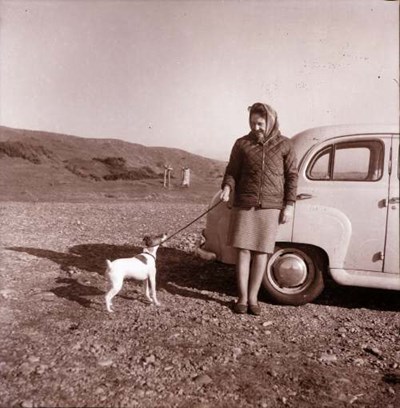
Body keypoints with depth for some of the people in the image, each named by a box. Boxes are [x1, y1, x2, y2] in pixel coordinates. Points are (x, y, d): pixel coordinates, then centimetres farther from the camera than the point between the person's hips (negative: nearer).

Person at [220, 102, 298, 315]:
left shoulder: (284, 145, 4)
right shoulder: (242, 143, 5)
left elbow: (292, 176, 6)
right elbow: (232, 170, 8)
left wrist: (289, 204, -1)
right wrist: (227, 187, -13)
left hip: (270, 207, 0)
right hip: (244, 205, 0)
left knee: (261, 252, 3)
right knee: (243, 250, 0)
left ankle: (253, 298, 16)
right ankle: (242, 298, 12)